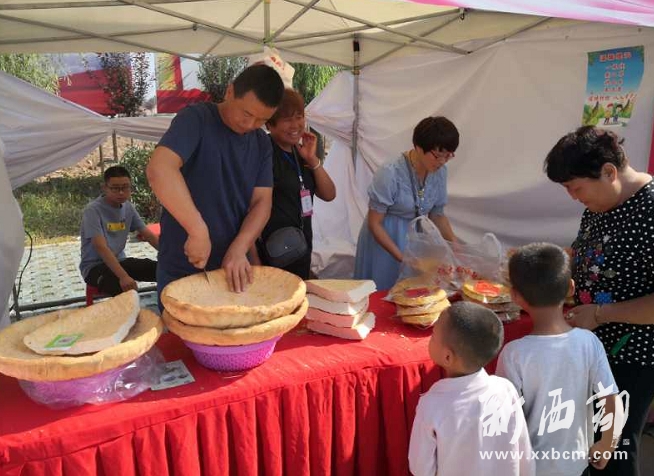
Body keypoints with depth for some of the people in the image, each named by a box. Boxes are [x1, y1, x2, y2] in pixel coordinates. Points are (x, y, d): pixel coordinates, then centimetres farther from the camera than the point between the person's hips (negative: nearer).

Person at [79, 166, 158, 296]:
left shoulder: (128, 207, 1)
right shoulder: (93, 210, -18)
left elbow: (149, 235, 3)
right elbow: (101, 247, -28)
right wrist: (123, 276, -40)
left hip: (119, 261, 6)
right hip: (94, 266, -6)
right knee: (127, 288, -35)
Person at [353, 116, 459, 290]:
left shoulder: (440, 172, -6)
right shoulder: (390, 175, -23)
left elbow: (438, 214, 8)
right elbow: (374, 224, -17)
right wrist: (402, 258, -20)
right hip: (385, 238, -5)